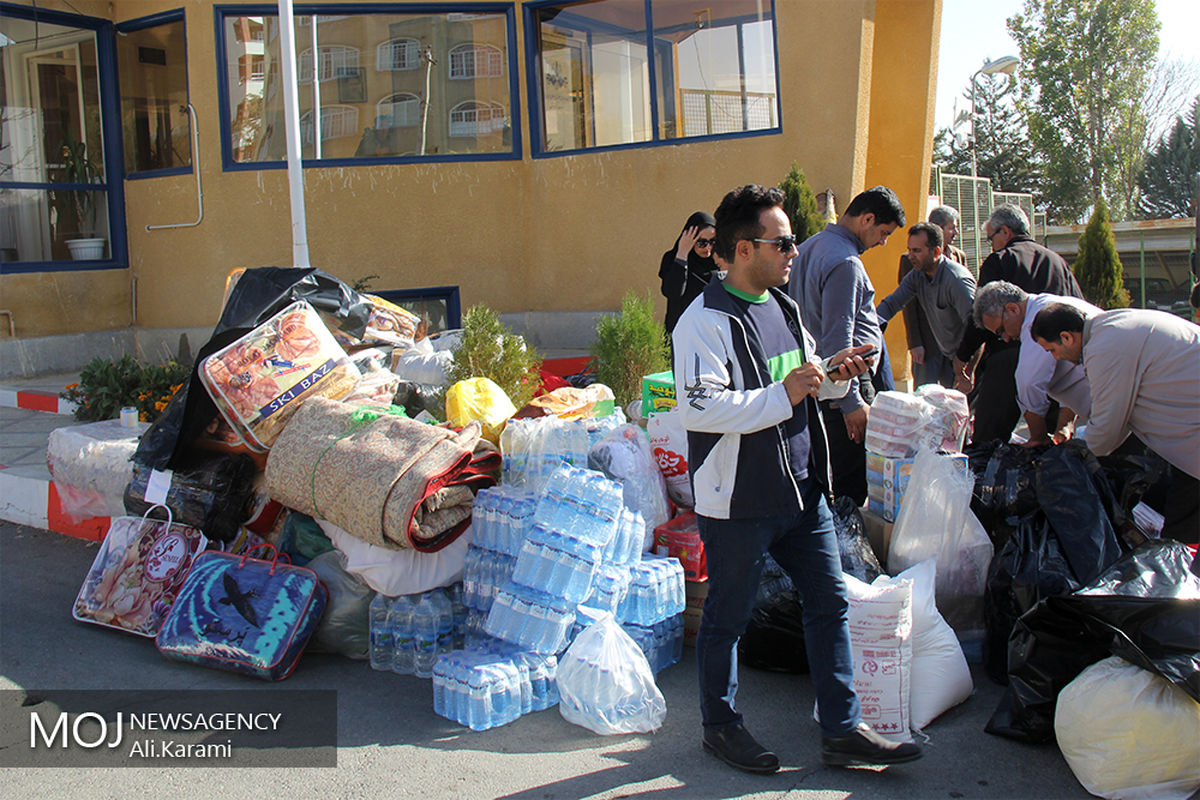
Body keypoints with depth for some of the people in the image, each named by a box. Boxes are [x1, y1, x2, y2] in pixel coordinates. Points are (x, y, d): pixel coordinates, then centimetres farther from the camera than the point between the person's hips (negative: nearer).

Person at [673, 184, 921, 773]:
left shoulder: (782, 305, 12)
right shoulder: (705, 321, -16)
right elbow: (699, 409, -27)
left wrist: (836, 373, 3)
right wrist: (783, 395, -28)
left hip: (803, 491, 8)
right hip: (739, 501, -8)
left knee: (830, 602, 12)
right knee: (727, 618, 8)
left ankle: (842, 731, 24)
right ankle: (719, 726, 28)